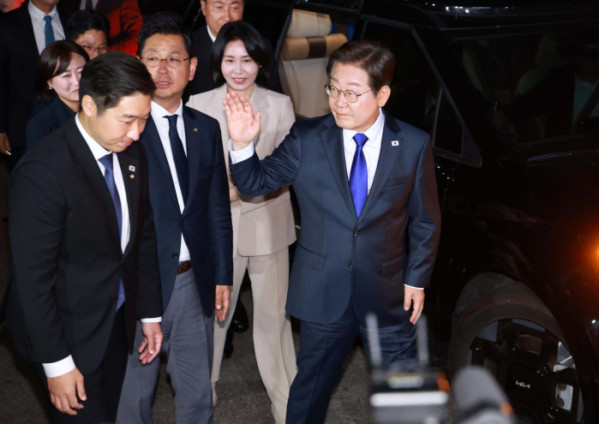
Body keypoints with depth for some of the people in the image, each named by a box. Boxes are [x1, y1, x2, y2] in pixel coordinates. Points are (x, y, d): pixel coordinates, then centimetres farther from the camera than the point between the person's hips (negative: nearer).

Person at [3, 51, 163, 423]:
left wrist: (151, 313, 11)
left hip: (117, 320, 7)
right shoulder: (42, 171, -26)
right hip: (69, 331, -6)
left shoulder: (132, 155, -3)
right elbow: (32, 276, -22)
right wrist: (56, 363, -18)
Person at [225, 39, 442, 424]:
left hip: (387, 292, 0)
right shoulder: (306, 139, -7)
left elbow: (425, 219, 1)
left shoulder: (414, 145, -7)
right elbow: (257, 183, -2)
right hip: (323, 291, 0)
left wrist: (417, 279, 0)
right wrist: (243, 144, -21)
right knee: (312, 383, 16)